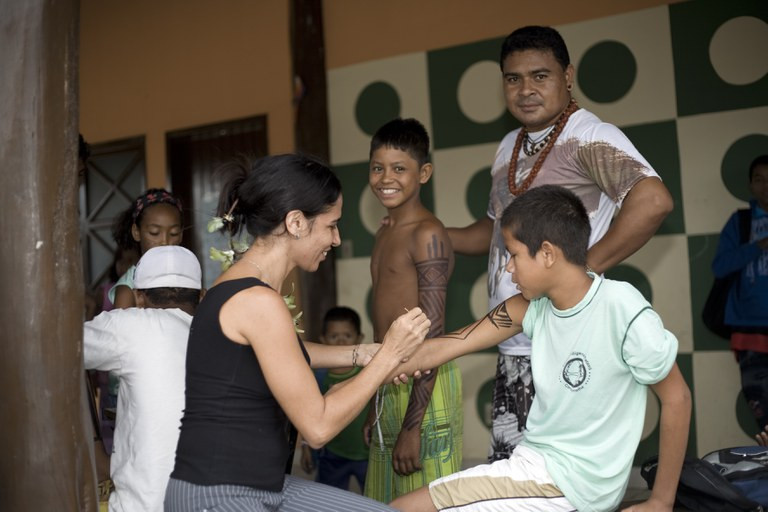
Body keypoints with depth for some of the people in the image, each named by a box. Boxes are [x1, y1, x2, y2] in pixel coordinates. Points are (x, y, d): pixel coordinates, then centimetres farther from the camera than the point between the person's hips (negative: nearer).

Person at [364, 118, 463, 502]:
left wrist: (412, 425, -20)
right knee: (386, 502, 17)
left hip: (424, 387, -9)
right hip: (388, 386, 9)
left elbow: (432, 335, -18)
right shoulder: (385, 232, 13)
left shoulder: (427, 234, -14)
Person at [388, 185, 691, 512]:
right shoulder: (533, 306, -1)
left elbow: (676, 397, -11)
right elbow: (444, 348, 1)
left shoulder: (622, 310, -20)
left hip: (572, 483, -7)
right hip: (535, 461, 7)